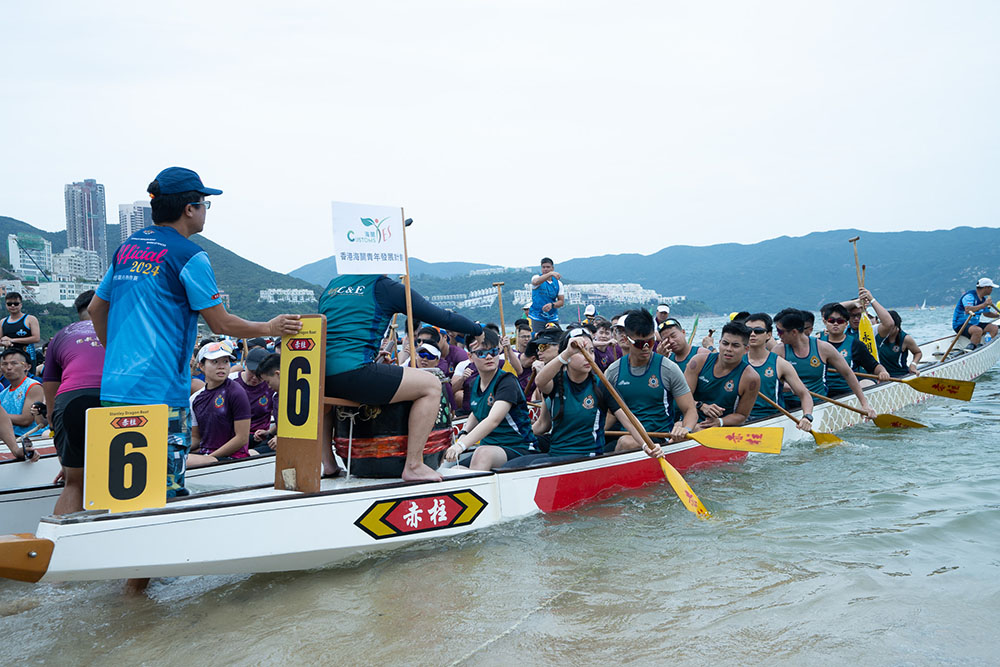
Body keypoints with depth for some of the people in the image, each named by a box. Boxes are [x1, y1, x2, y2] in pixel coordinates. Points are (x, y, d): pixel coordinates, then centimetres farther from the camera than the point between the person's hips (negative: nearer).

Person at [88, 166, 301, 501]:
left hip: (112, 388, 8)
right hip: (159, 392, -8)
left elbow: (96, 309, 22)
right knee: (165, 495, -3)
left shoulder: (127, 247, 15)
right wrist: (270, 328, 7)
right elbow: (221, 324, -7)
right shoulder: (189, 256, -8)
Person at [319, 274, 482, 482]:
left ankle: (327, 461, 34)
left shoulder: (333, 284, 23)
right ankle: (413, 466, -4)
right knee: (431, 386, -1)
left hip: (319, 377, 8)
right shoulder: (384, 286, 5)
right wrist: (479, 329, 22)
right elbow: (440, 317, 8)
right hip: (353, 373, -8)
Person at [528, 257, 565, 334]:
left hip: (553, 318, 3)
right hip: (537, 318, -3)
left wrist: (552, 305, -17)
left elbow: (561, 301, 5)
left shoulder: (558, 283, 8)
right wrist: (550, 274, -43)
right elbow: (535, 282, -28)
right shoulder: (537, 277, -2)